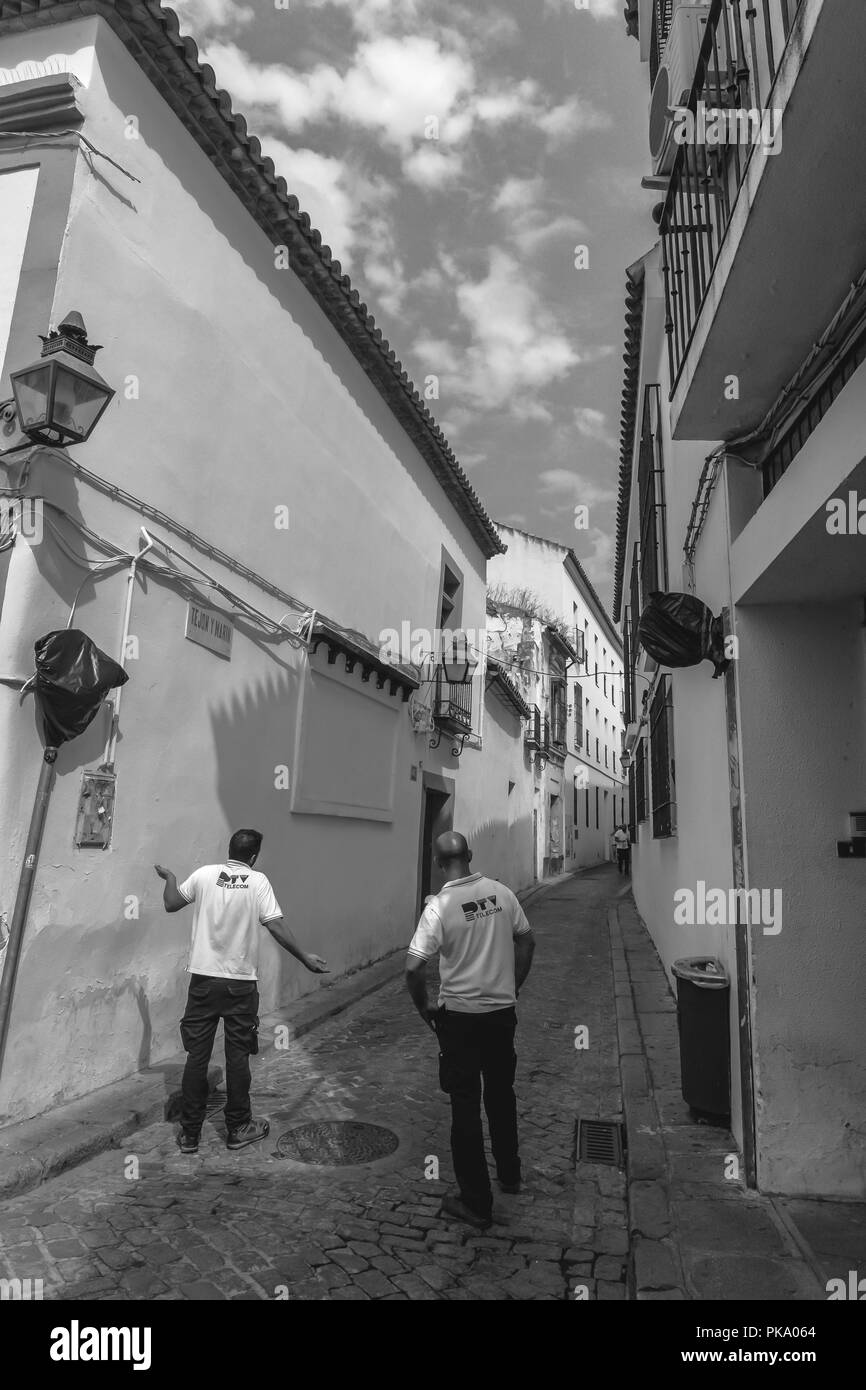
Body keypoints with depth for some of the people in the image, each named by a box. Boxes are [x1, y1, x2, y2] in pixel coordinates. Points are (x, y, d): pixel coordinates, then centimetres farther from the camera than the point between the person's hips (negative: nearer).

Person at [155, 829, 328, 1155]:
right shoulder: (258, 881, -8)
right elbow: (276, 926, -12)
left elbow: (171, 904, 8)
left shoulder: (204, 874, -2)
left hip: (203, 979, 2)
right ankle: (238, 1128, 23)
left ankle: (189, 1133, 19)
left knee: (197, 1055, 10)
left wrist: (169, 877, 26)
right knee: (237, 1055, 11)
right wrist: (306, 959, -5)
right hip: (240, 983, -2)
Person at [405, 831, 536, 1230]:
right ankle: (510, 1175, 41)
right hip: (503, 1012, 5)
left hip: (460, 1016, -4)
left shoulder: (439, 906, -19)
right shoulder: (502, 893, -6)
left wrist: (423, 1009, -5)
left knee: (466, 1106, 8)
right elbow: (527, 941, 5)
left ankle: (476, 1203, 18)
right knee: (501, 1093, 24)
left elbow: (414, 967, -22)